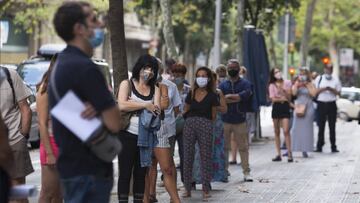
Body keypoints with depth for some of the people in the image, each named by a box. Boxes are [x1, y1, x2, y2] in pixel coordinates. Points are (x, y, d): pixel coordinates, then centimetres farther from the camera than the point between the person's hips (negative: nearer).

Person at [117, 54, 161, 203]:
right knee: (125, 173, -2)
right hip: (128, 135, -4)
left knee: (141, 173, 9)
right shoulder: (127, 84, 3)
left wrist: (133, 105, -15)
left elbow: (156, 111, -3)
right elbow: (122, 105, -14)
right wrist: (145, 105, -13)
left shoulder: (155, 89, 12)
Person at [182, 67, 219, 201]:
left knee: (205, 157, -1)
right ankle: (187, 188, 11)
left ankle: (205, 190, 3)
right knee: (187, 157, 3)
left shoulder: (212, 96, 2)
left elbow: (214, 115, 7)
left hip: (205, 126, -3)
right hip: (190, 124, 3)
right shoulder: (191, 94, 10)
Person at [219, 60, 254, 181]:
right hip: (225, 121, 2)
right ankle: (224, 170, 17)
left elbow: (245, 95, -15)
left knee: (243, 147, -1)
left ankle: (246, 172, 3)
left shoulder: (245, 83, 5)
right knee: (224, 147, 6)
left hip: (240, 121, -2)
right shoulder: (223, 84, 9)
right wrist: (237, 98, -13)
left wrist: (229, 96, -10)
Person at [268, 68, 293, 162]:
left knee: (286, 131, -12)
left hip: (285, 107, -2)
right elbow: (273, 99, -2)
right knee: (277, 132, 4)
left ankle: (289, 154, -11)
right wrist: (283, 99, -6)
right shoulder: (272, 85, 5)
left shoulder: (287, 83, 4)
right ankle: (278, 154, 9)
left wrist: (283, 90, -14)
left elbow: (289, 97, 0)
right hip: (276, 108, 2)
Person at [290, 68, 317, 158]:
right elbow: (293, 93, -9)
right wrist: (297, 84, -12)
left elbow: (313, 93, -10)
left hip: (308, 108, -1)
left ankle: (305, 150, 3)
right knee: (296, 128, -1)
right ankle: (290, 149, 0)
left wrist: (307, 85, -10)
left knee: (307, 129, 0)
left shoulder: (310, 84, 6)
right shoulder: (296, 84, 8)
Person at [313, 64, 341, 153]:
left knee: (332, 126, 3)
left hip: (332, 104, 1)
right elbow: (315, 91, 2)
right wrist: (323, 89, -14)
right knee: (321, 126, 0)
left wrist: (331, 89, -14)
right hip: (321, 104, -1)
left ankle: (333, 147, 6)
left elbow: (338, 92, 4)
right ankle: (319, 146, 4)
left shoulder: (335, 79, 8)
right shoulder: (319, 78, 7)